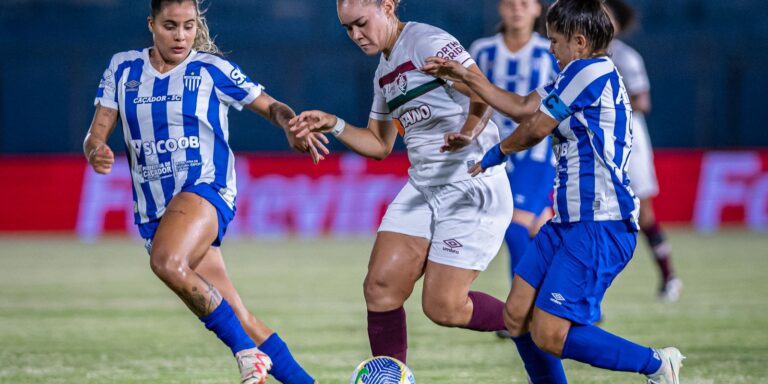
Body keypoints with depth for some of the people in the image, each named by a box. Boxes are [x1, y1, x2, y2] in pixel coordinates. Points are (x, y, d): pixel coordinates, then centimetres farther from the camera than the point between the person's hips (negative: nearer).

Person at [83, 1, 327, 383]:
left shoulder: (213, 70, 1)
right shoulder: (122, 68, 9)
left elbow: (270, 106, 8)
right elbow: (95, 134, 9)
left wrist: (293, 127, -15)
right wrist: (95, 152, -15)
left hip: (206, 189, -4)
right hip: (153, 211, 4)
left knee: (167, 262, -36)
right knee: (239, 322, -2)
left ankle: (248, 352, -26)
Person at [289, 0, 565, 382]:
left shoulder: (427, 42, -13)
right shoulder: (384, 72, 15)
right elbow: (379, 145, 23)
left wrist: (468, 131, -43)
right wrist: (333, 125, 8)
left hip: (472, 189, -8)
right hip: (422, 189, 8)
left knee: (441, 308, -9)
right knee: (380, 287, -5)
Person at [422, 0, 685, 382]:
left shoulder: (590, 71, -12)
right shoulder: (581, 76, 18)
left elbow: (536, 128, -5)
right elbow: (522, 107, 27)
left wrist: (497, 153, 14)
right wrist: (464, 76, 27)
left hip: (599, 227, -10)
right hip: (568, 222, 10)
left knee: (549, 335, -15)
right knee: (517, 315, 7)